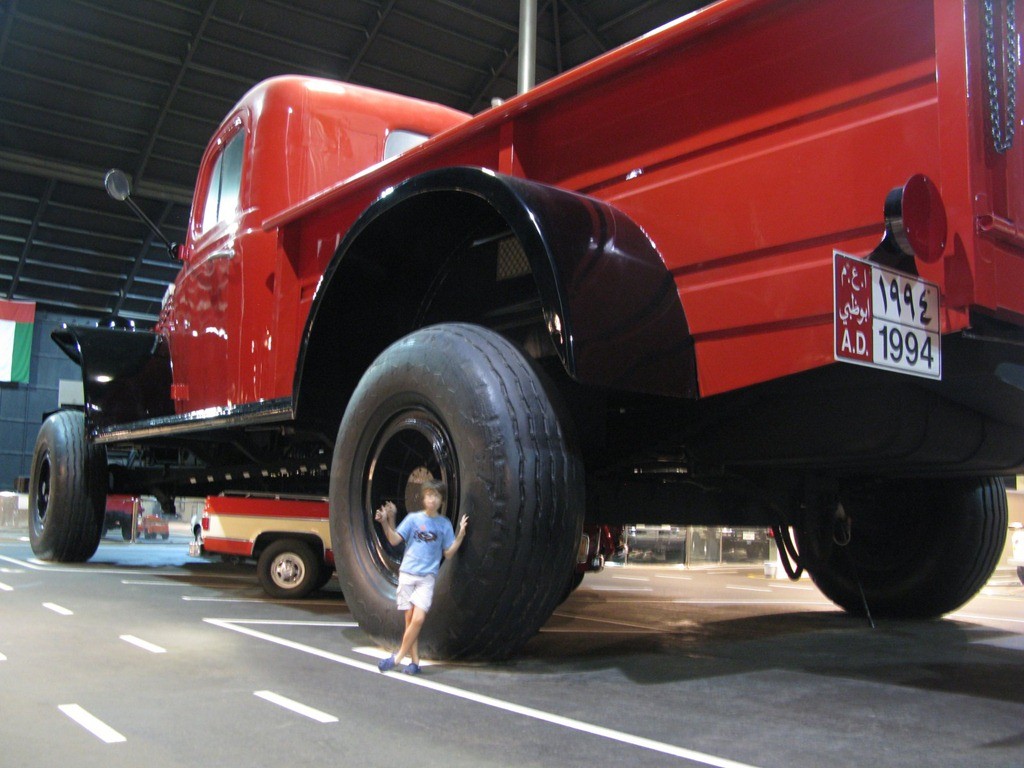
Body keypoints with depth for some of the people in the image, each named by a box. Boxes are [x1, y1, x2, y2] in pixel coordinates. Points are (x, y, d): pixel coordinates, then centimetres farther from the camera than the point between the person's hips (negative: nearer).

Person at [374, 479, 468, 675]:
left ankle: (398, 656, 0)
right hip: (407, 573, 1)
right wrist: (386, 522, -16)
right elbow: (394, 540, -1)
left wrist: (461, 535, -10)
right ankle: (414, 661, 12)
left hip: (427, 576, -1)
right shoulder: (413, 518, 3)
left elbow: (449, 553, 3)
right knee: (410, 618, 2)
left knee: (418, 619, -14)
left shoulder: (444, 524, 5)